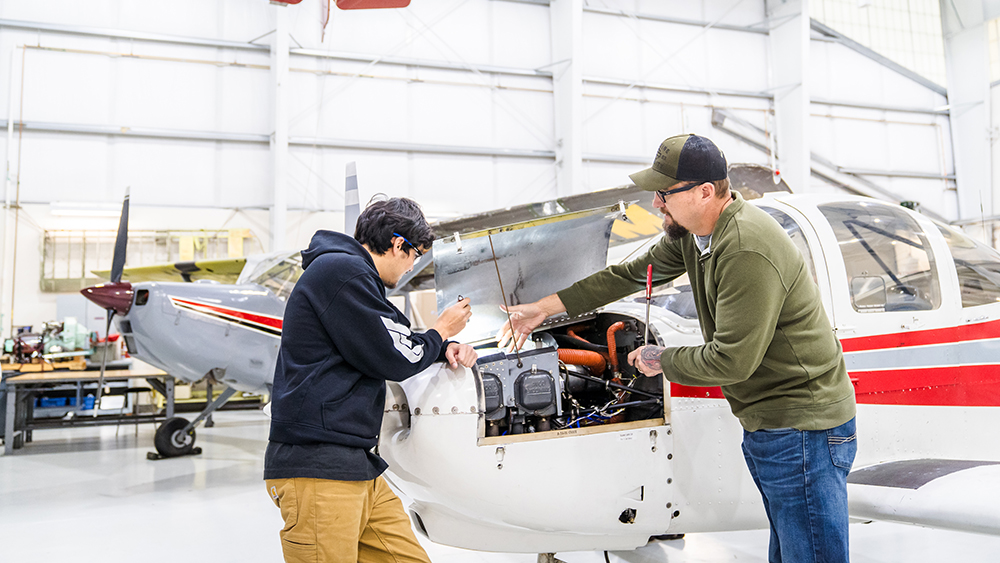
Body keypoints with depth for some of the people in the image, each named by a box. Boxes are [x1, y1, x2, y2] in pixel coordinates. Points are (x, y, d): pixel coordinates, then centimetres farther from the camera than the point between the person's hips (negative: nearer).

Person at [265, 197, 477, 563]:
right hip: (317, 468, -10)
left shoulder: (353, 273, 22)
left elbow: (394, 339, 31)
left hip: (358, 468, 10)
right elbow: (392, 360, -12)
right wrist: (442, 331, 6)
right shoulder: (341, 269, -11)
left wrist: (445, 350, 13)